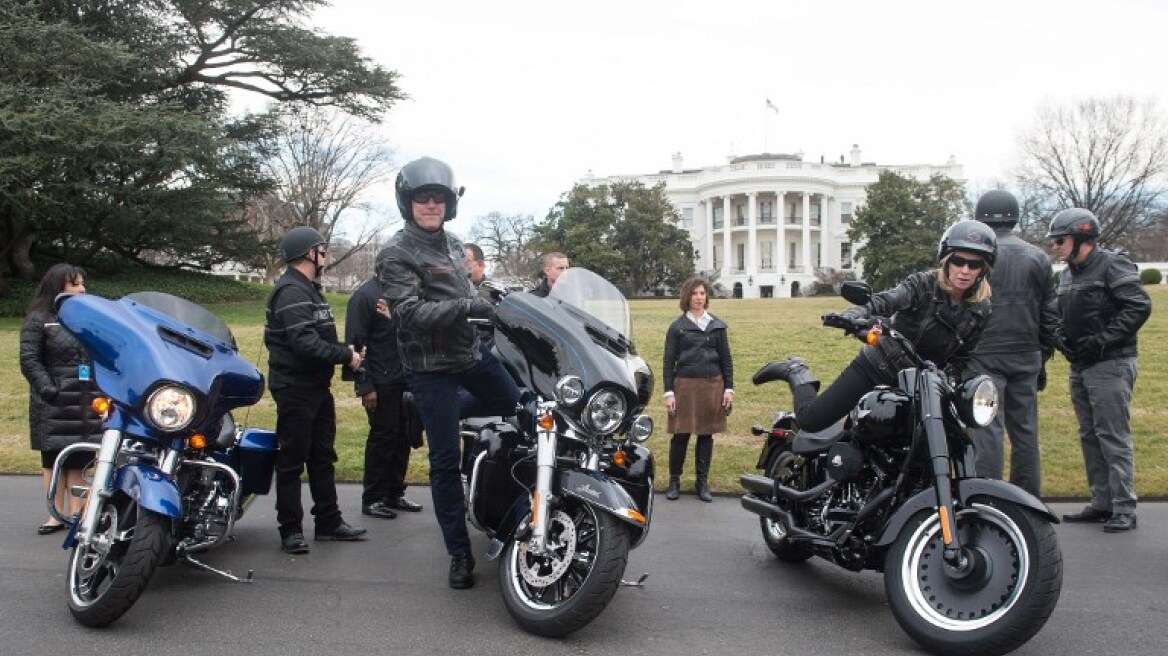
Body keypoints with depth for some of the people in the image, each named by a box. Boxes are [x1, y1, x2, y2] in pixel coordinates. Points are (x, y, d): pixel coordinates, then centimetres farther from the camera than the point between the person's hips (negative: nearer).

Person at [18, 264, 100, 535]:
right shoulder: (38, 320, 0)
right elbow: (29, 360, -6)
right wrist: (48, 389, -16)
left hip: (87, 402, 4)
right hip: (54, 404, -4)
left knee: (79, 461, 5)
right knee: (53, 459, 3)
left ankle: (76, 513, 10)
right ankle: (57, 514, 9)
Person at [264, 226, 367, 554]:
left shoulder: (308, 288, 17)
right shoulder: (291, 291, -17)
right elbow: (305, 343, -27)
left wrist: (345, 352, -2)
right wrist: (346, 355, -18)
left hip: (317, 386, 10)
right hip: (295, 388, -10)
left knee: (323, 456, 15)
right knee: (293, 459, -1)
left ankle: (328, 521, 24)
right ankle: (290, 529, 9)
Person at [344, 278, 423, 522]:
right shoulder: (364, 295, -10)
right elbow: (356, 343, -13)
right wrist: (365, 386, -16)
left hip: (405, 380, 7)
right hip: (381, 383, -7)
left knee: (403, 437, 11)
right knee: (382, 438, -1)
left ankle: (395, 493, 24)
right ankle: (372, 499, 11)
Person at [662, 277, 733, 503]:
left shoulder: (717, 325, 9)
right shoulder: (677, 326, 3)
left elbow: (726, 358, 11)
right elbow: (669, 361, 2)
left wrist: (729, 388, 4)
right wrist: (668, 392, -4)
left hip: (712, 385, 2)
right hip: (684, 385, -2)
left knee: (706, 434, 6)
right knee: (680, 435, -1)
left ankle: (702, 482, 17)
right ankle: (674, 481, 12)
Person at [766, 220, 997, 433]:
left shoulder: (981, 311, -2)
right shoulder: (923, 284, -15)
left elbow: (961, 359, 4)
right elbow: (883, 302, -31)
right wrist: (853, 317, -50)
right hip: (876, 366, -4)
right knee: (810, 420, -7)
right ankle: (796, 372, 21)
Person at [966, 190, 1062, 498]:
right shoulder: (1038, 258, 9)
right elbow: (1050, 314, 12)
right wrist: (1043, 356, 20)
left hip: (984, 355, -4)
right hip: (1026, 356, 5)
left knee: (987, 427, -4)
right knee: (1025, 428, 10)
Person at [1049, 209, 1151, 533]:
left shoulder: (1112, 265, -9)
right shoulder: (1068, 274, 16)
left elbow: (1139, 307, -18)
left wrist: (1101, 341, -19)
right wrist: (1063, 341, 1)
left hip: (1110, 366, -9)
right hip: (1081, 367, 9)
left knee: (1114, 438, -7)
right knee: (1090, 436, 12)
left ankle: (1124, 509, -1)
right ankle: (1101, 503, 21)